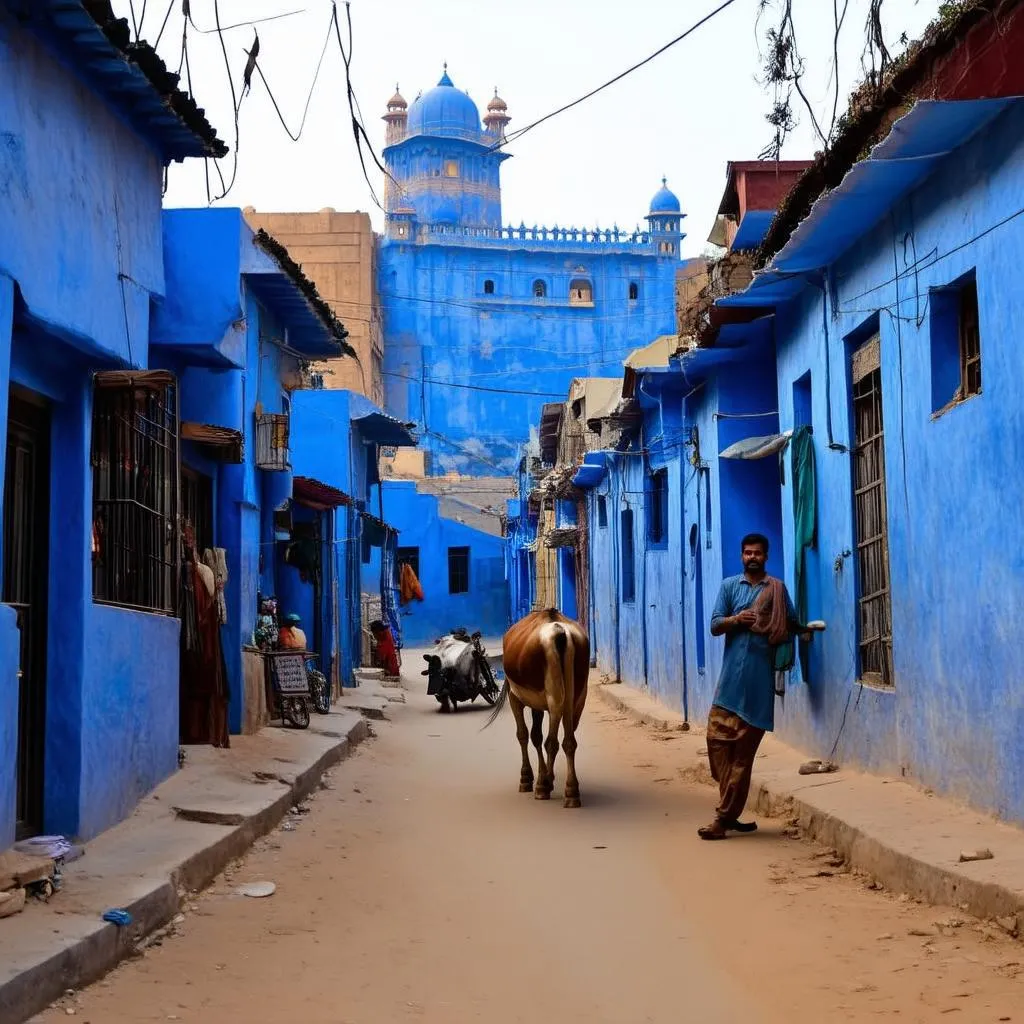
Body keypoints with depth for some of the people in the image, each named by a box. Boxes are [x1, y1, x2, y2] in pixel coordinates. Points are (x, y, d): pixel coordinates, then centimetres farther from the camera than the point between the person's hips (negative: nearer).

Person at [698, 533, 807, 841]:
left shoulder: (777, 588, 8)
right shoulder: (729, 586, 12)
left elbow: (792, 624, 9)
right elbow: (714, 626, 5)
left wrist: (778, 632, -11)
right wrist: (736, 619, -13)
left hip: (760, 676, -2)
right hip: (731, 674, 2)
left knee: (744, 750, -1)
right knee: (718, 736, -7)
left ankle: (725, 818, 0)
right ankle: (729, 813, 3)